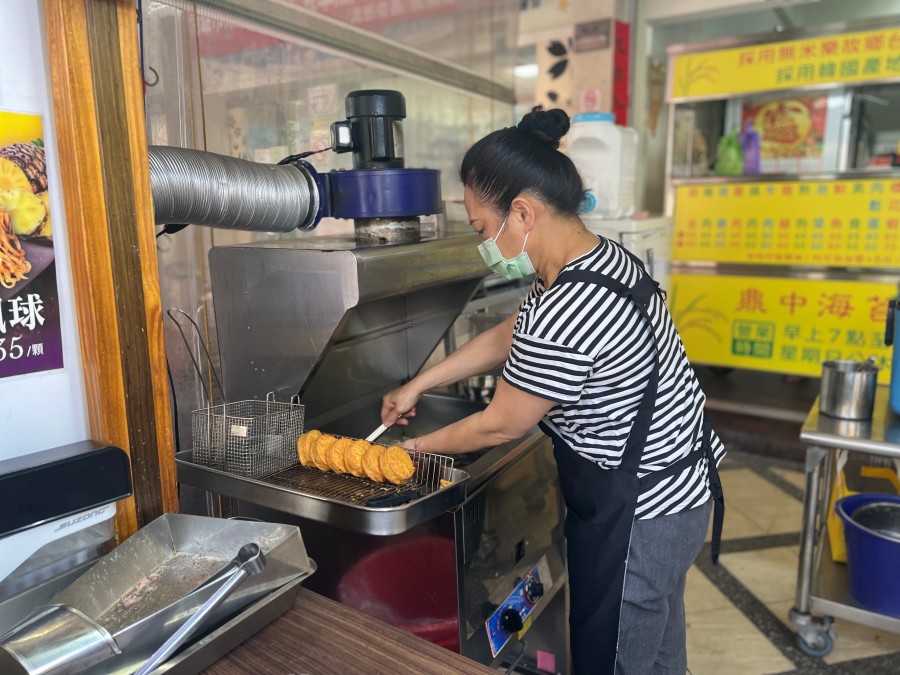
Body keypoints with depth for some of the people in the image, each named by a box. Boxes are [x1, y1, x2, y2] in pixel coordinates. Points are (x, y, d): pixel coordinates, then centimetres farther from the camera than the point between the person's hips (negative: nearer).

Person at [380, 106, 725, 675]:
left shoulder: (562, 316, -32)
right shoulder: (605, 256, 0)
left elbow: (499, 426, -18)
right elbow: (503, 338, 9)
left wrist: (419, 446, 1)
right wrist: (417, 386, 13)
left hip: (636, 520, -9)